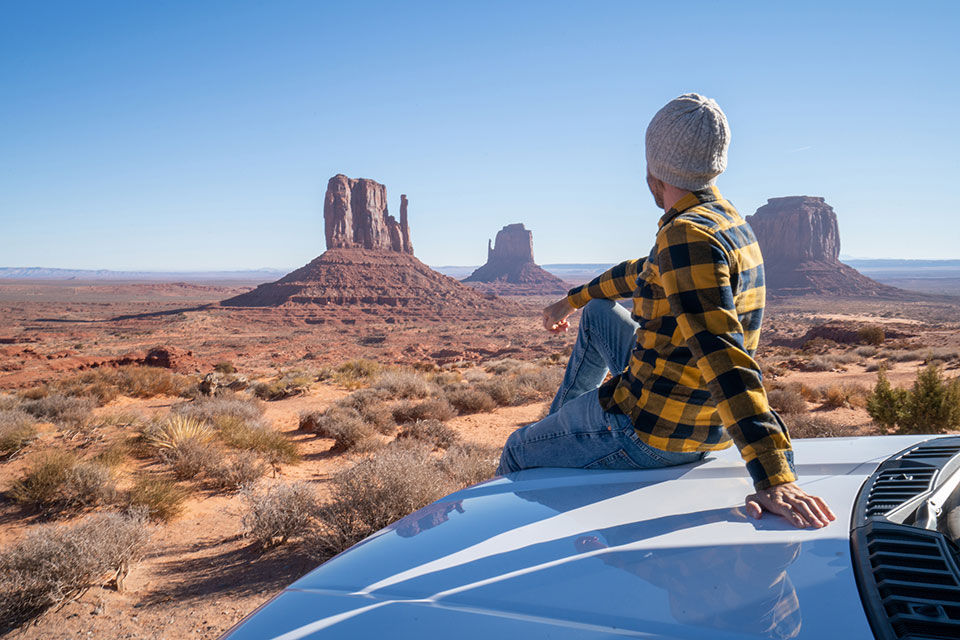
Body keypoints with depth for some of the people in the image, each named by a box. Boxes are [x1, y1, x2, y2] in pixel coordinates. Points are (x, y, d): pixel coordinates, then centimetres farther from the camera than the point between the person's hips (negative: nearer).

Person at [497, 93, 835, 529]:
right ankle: (557, 419, 49)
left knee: (517, 454, 13)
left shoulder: (688, 236, -27)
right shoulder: (728, 220, 5)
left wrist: (774, 478, -40)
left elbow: (725, 361, -36)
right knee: (599, 314, 32)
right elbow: (645, 271, 21)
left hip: (651, 430, -9)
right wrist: (574, 299, 33)